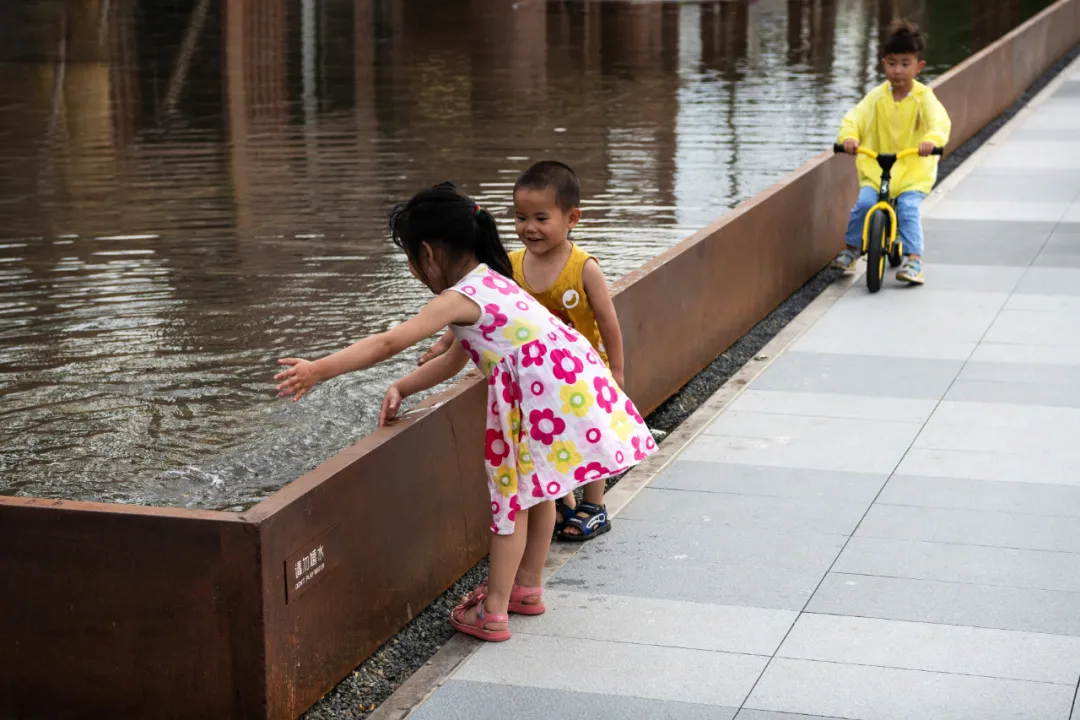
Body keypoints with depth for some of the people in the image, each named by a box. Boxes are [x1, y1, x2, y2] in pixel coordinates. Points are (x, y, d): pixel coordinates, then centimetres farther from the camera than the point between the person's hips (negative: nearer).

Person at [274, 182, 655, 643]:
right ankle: (527, 587, 39)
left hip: (549, 395, -10)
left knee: (513, 495, 0)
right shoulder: (490, 283, 19)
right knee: (533, 489, 23)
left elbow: (388, 344, -17)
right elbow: (453, 362, 22)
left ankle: (493, 612, 7)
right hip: (564, 381, 10)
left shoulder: (460, 298, -11)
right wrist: (401, 389, 12)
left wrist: (319, 370, -15)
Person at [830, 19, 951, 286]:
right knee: (863, 203, -17)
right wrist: (848, 136, -30)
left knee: (908, 208, -24)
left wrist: (931, 139, -46)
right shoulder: (877, 96, 2)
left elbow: (939, 120, -23)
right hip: (876, 168, 2)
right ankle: (851, 248, 6)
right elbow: (855, 117, -7)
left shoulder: (924, 98, -6)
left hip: (914, 170, -2)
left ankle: (913, 260, -15)